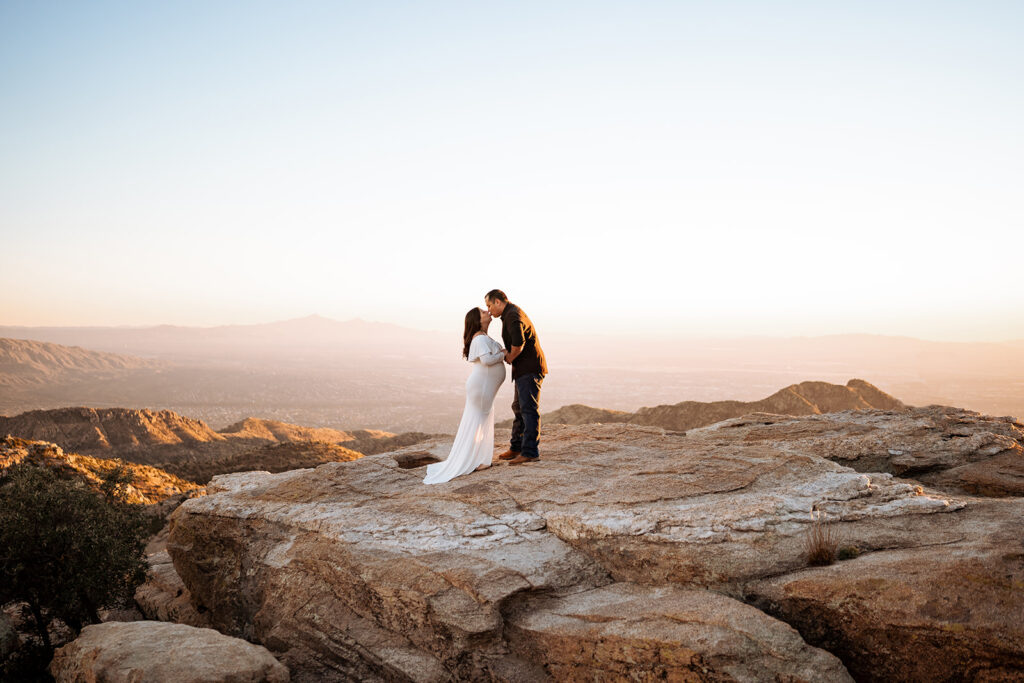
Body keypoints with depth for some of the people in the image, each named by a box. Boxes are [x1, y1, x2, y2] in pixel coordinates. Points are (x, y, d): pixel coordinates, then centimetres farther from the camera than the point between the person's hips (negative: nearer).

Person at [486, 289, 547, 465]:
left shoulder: (513, 315, -15)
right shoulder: (512, 313, 20)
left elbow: (518, 343, -28)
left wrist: (510, 357, -11)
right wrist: (507, 352, 9)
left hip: (530, 368, -11)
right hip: (523, 370, 11)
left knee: (529, 409, -12)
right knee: (519, 408, 17)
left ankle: (530, 452, -13)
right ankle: (517, 448, 26)